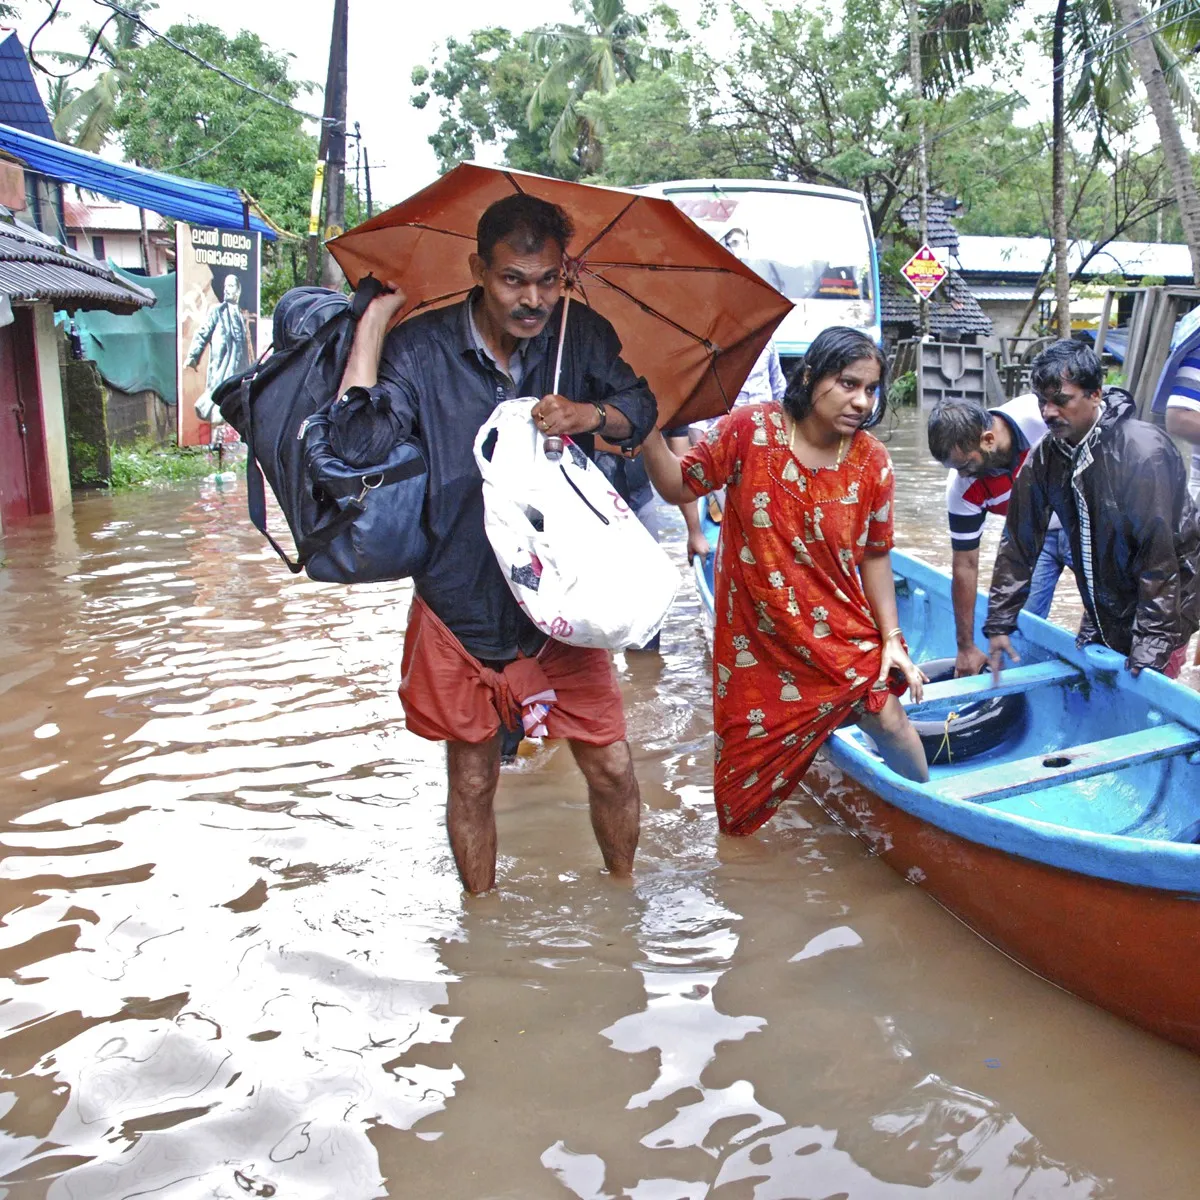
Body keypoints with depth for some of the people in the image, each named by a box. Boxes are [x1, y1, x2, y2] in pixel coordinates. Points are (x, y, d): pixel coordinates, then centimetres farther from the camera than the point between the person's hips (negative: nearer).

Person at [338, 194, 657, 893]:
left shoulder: (583, 336, -2)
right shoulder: (422, 348, -10)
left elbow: (642, 411, 8)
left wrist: (590, 414, -14)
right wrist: (374, 320, -20)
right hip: (460, 606, -1)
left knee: (611, 765, 6)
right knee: (473, 779, 14)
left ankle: (623, 890, 35)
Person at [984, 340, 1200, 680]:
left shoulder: (1144, 452, -25)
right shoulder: (1045, 457, -6)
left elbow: (1159, 556, -26)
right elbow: (1019, 542, 0)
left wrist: (1151, 644, -25)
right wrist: (998, 623, -2)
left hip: (1161, 608, -6)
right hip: (1102, 609, 6)